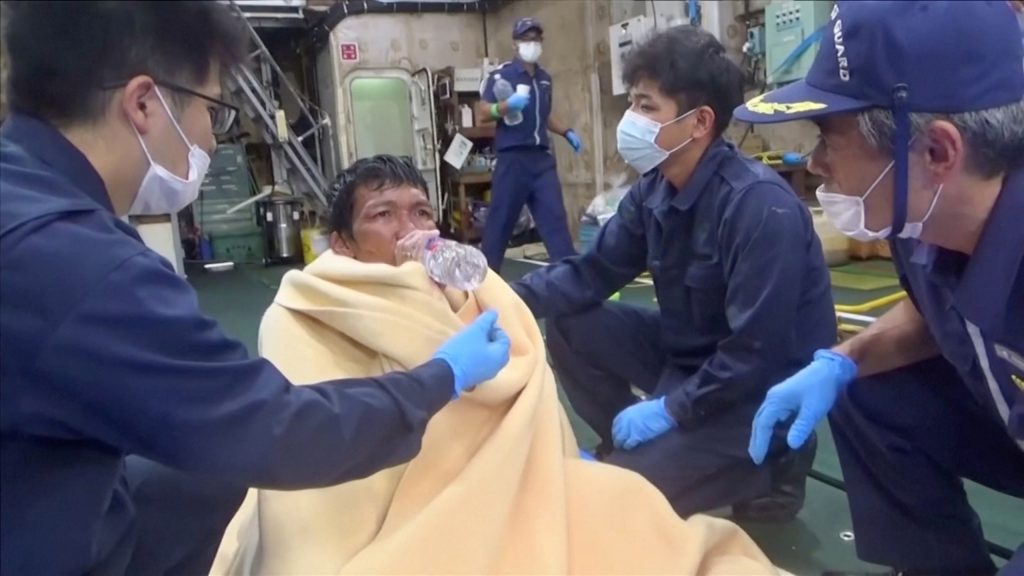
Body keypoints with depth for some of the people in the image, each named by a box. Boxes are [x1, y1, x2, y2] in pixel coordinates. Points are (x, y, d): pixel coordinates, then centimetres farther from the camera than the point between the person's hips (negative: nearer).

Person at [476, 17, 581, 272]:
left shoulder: (545, 78, 15)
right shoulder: (501, 75, -4)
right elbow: (481, 116, -9)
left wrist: (567, 132, 16)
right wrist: (505, 106, -25)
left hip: (542, 158, 5)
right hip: (513, 158, -5)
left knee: (555, 218, 1)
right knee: (500, 220, 0)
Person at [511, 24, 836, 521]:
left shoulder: (760, 206, -28)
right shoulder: (653, 189, -4)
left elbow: (758, 353, -28)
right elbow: (593, 272, 1)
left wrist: (668, 410, -21)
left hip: (764, 389, -8)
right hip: (689, 355, 8)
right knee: (570, 325, -1)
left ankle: (770, 470, 5)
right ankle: (628, 449, 12)